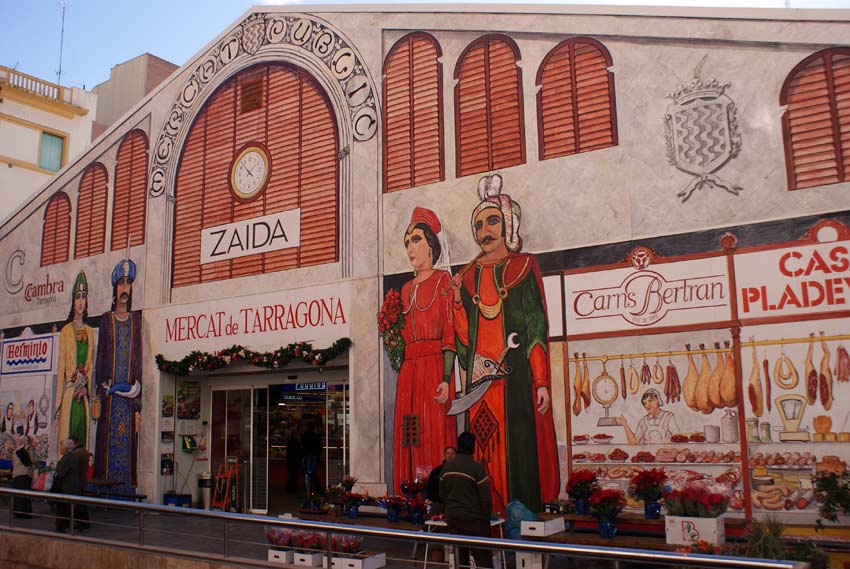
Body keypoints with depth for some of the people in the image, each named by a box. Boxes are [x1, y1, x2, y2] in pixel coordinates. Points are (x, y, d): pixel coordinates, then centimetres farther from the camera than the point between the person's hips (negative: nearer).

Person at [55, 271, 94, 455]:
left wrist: (87, 388, 0)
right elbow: (61, 370, -3)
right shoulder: (65, 331, -1)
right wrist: (57, 409, -6)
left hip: (84, 398, 4)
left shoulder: (90, 332, 12)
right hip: (68, 398, -4)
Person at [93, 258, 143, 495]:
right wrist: (99, 396, -7)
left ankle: (127, 497, 6)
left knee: (127, 450, 2)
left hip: (129, 396, 1)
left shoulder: (136, 319, 9)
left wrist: (138, 406, 0)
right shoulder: (106, 320, 7)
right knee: (108, 448, -1)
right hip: (109, 397, -1)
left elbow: (139, 360, 6)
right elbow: (100, 358, 4)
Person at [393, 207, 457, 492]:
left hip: (434, 367, -6)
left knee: (435, 433, -7)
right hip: (408, 369, 6)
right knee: (409, 437, 5)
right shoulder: (407, 288, 19)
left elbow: (450, 332, -9)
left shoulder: (442, 281, 0)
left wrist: (446, 379, -17)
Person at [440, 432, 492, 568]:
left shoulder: (447, 466, 2)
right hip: (473, 520, -5)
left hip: (452, 518, 6)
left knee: (459, 558, 11)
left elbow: (442, 493, 11)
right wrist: (486, 519, 3)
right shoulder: (477, 468, -14)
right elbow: (485, 498, -11)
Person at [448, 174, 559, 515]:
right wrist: (457, 299, -3)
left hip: (515, 372, -4)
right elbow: (465, 336, 11)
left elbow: (537, 328, -4)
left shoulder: (523, 266, 3)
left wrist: (541, 382, -11)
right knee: (485, 447, 3)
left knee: (519, 444, -7)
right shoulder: (469, 274, 15)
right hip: (481, 374, 4)